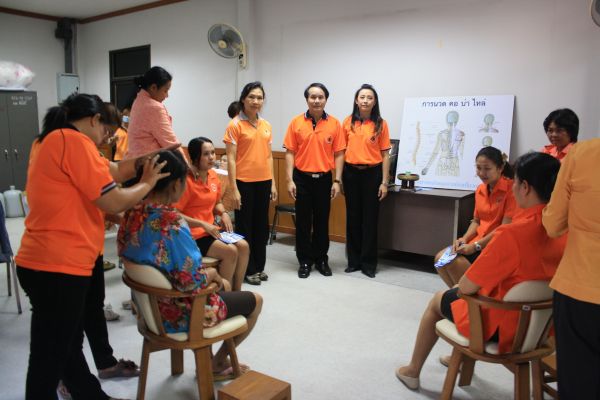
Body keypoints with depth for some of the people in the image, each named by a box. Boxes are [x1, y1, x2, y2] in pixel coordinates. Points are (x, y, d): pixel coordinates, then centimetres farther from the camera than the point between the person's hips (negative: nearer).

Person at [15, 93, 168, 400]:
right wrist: (147, 183, 0)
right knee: (50, 358, 4)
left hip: (43, 261, 10)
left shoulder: (49, 141, 16)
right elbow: (114, 202, -15)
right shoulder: (75, 140, -14)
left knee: (67, 345, 22)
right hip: (58, 266, -10)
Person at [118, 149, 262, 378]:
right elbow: (193, 283, -31)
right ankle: (218, 362, 30)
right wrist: (212, 273, -9)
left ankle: (213, 360, 35)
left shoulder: (133, 213, -5)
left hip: (150, 304, 9)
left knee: (223, 285, 30)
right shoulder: (172, 222, -31)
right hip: (179, 312, -8)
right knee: (255, 301, 13)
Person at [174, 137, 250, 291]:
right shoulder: (186, 180, -18)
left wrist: (224, 214, 0)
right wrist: (202, 224, -21)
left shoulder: (213, 175, 6)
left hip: (210, 230, 7)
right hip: (192, 234, -7)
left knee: (243, 246, -11)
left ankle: (236, 291, 1)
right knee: (230, 251, -23)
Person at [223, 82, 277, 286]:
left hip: (263, 182, 6)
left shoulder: (266, 126, 9)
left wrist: (273, 183, 9)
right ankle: (247, 270, 16)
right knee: (245, 226, 5)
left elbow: (268, 156, 13)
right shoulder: (235, 125, -7)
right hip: (244, 183, -6)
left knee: (261, 225, 13)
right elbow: (231, 159, -10)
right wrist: (234, 189, -14)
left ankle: (259, 266, 26)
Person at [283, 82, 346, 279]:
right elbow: (290, 153, -2)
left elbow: (339, 154, 1)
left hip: (324, 179, 1)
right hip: (302, 178, 0)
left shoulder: (334, 124, 0)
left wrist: (337, 181, -5)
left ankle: (321, 259, 25)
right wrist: (290, 180, -8)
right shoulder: (296, 122, -1)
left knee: (322, 221, 10)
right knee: (303, 222, 7)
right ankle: (305, 261, 19)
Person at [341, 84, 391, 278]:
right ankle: (354, 260, 21)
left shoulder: (381, 124, -2)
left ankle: (368, 263, 15)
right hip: (351, 173, 2)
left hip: (372, 174, -2)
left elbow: (385, 155, -1)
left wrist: (384, 182, -6)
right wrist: (339, 177, 3)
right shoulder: (348, 122, 4)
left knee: (370, 218, 4)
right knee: (353, 217, 9)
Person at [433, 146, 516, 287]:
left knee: (455, 262, -22)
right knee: (441, 258, -9)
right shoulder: (480, 189, 9)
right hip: (477, 243, 7)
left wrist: (475, 246, -18)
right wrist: (464, 239, -3)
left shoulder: (511, 188, -14)